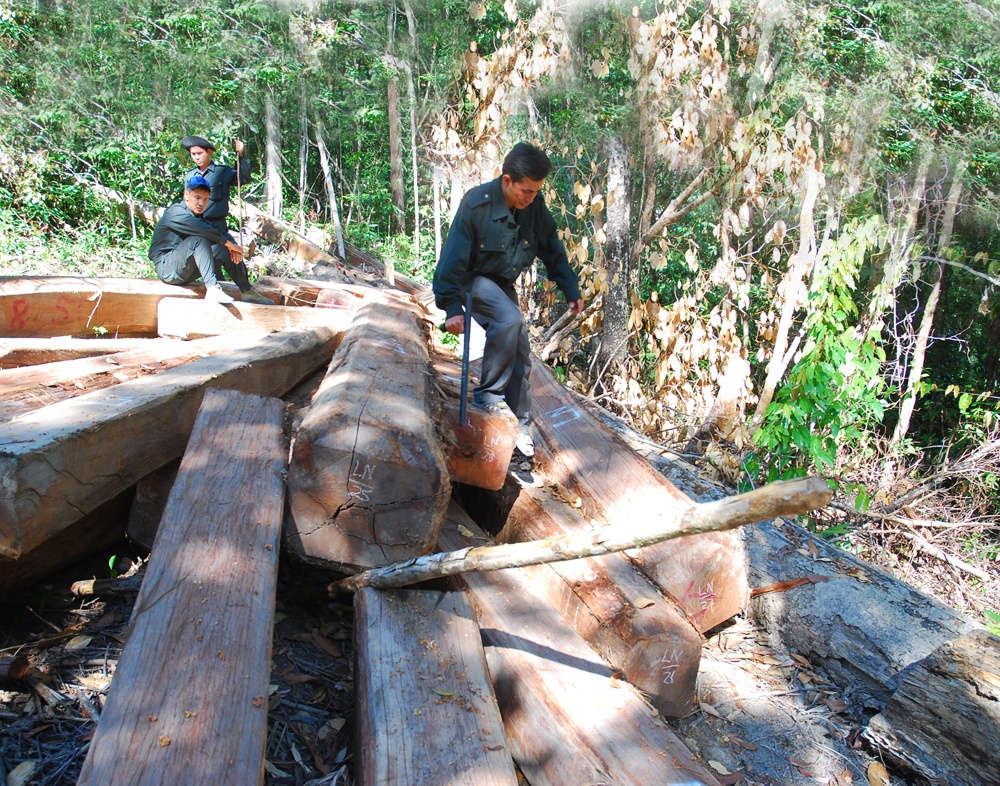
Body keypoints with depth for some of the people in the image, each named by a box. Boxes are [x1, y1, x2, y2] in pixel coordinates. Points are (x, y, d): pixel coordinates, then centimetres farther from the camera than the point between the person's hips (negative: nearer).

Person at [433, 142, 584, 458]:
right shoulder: (476, 204, -26)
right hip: (472, 278, -6)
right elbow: (453, 258, -24)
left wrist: (571, 290, 3)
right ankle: (488, 394, -18)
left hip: (502, 283, 6)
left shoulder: (534, 207, -11)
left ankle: (519, 425, 12)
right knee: (509, 319, -33)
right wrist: (452, 307, -26)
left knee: (520, 350, 0)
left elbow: (552, 249, 3)